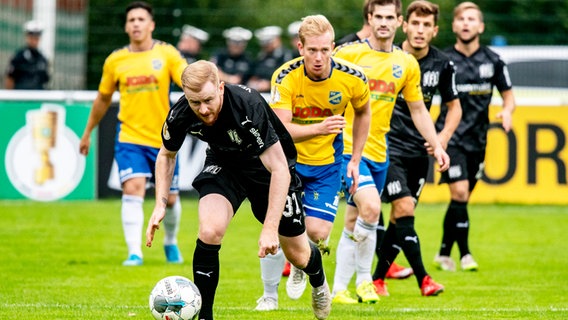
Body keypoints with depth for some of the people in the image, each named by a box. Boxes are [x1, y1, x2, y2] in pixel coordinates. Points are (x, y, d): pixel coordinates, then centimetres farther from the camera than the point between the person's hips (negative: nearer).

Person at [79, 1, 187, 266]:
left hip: (164, 139, 0)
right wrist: (88, 132, 23)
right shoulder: (115, 61, 2)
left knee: (170, 198, 10)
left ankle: (171, 242, 38)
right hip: (129, 137, 0)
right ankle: (134, 253, -19)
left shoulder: (167, 53, -3)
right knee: (133, 189, -20)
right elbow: (103, 99, 16)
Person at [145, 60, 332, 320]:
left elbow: (280, 169, -39)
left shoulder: (248, 106, -40)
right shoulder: (180, 115, -25)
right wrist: (160, 204, -13)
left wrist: (270, 228, -44)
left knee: (297, 255, 8)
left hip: (268, 163, -2)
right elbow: (166, 155, -1)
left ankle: (319, 282, 46)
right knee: (209, 232, -26)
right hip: (223, 163, 2)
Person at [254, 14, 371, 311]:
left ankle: (301, 265, 26)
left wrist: (355, 160, 6)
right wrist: (318, 129, -47)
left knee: (317, 232, -11)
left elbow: (363, 113, 6)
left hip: (326, 163, 1)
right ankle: (269, 295, 14)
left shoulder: (352, 78, -16)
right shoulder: (285, 78, -22)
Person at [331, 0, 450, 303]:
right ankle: (364, 277, -6)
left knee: (354, 221, 10)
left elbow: (418, 110, 17)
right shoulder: (348, 53, -6)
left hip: (378, 152, 5)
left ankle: (339, 289, 18)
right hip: (347, 146, -5)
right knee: (371, 207, -22)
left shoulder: (407, 64, 8)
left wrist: (437, 146, 10)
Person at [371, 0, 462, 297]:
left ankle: (378, 278, 20)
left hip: (419, 150, 4)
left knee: (401, 217, 7)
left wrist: (443, 136, -4)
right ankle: (422, 279, -13)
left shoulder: (442, 65, -1)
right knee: (404, 209, -16)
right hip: (388, 147, -4)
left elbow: (454, 106, 12)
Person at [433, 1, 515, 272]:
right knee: (459, 193, -16)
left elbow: (508, 95, 13)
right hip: (450, 137, -3)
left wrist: (507, 111, -9)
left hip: (477, 139, 3)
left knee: (462, 199, 8)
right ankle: (464, 254, -10)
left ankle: (444, 253, 20)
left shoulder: (493, 61, 3)